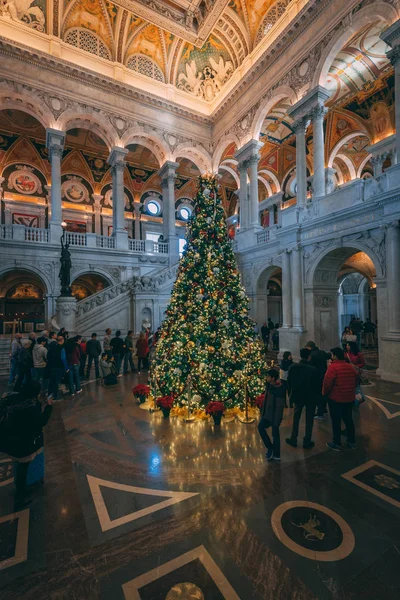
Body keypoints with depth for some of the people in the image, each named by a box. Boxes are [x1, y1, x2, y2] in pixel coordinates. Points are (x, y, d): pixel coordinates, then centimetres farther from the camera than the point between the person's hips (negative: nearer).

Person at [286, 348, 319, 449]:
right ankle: (307, 442, 22)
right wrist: (317, 397, 4)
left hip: (297, 396, 2)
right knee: (309, 420, 13)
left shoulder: (293, 367, -12)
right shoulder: (313, 369, -20)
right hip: (311, 397, -2)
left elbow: (289, 382, -3)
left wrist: (291, 395, 10)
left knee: (296, 418, 17)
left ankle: (293, 439, 25)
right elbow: (317, 385, -10)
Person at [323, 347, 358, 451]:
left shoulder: (333, 367, -18)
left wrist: (324, 393, -3)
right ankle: (352, 442, 29)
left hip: (335, 398, -6)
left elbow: (327, 383, -20)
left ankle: (336, 443, 16)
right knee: (348, 420, 18)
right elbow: (355, 382, 13)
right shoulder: (350, 367, 4)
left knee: (336, 421, 5)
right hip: (349, 398, 7)